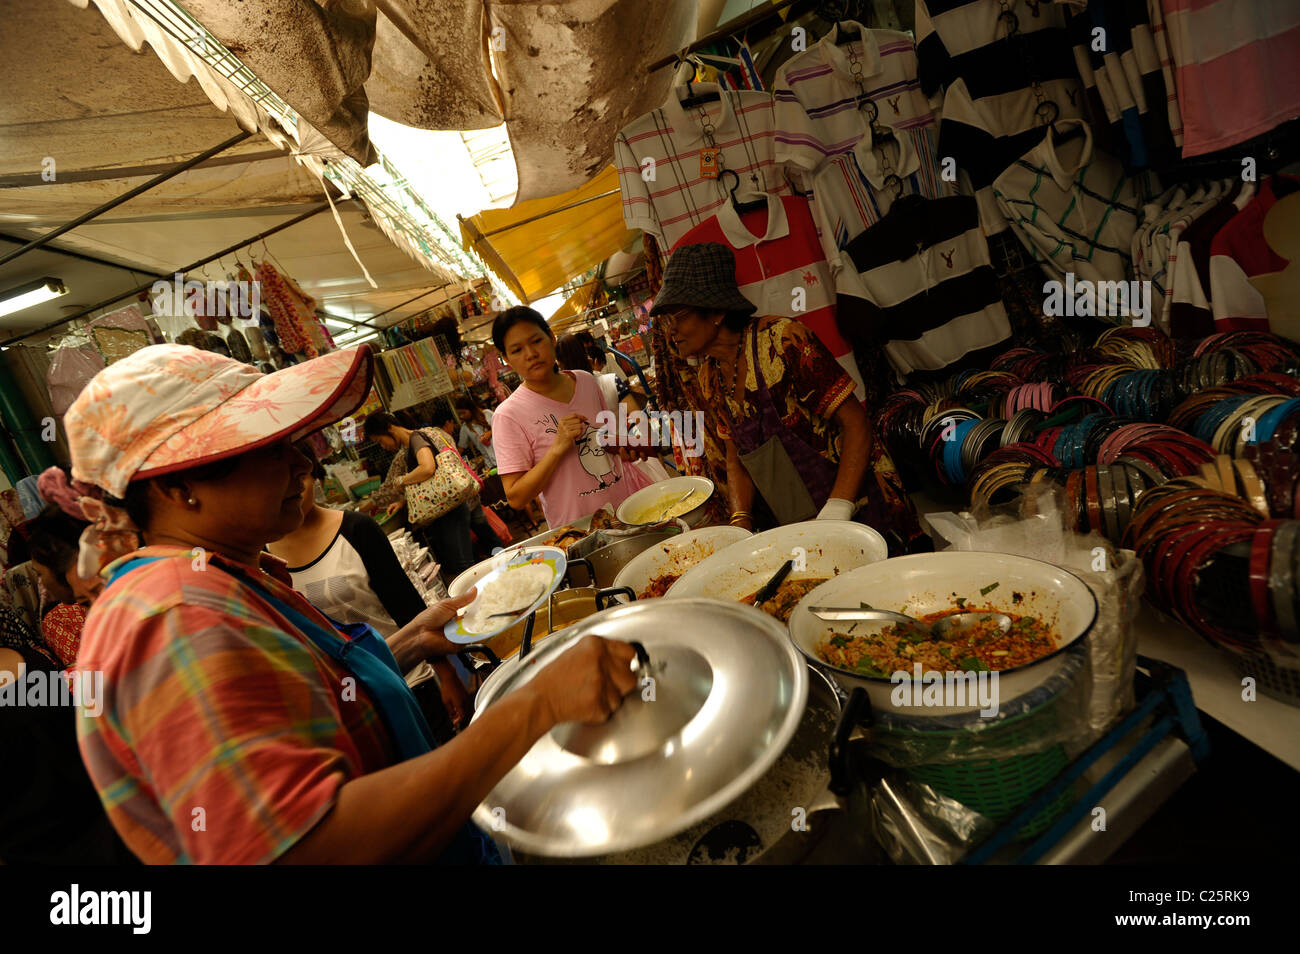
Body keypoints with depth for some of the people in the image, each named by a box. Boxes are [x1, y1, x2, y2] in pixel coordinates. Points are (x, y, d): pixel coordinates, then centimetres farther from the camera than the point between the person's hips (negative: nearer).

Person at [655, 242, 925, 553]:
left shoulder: (780, 340, -18)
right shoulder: (710, 377, 3)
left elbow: (857, 424, -18)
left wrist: (834, 515, -27)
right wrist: (741, 522, -6)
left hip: (863, 512, -6)